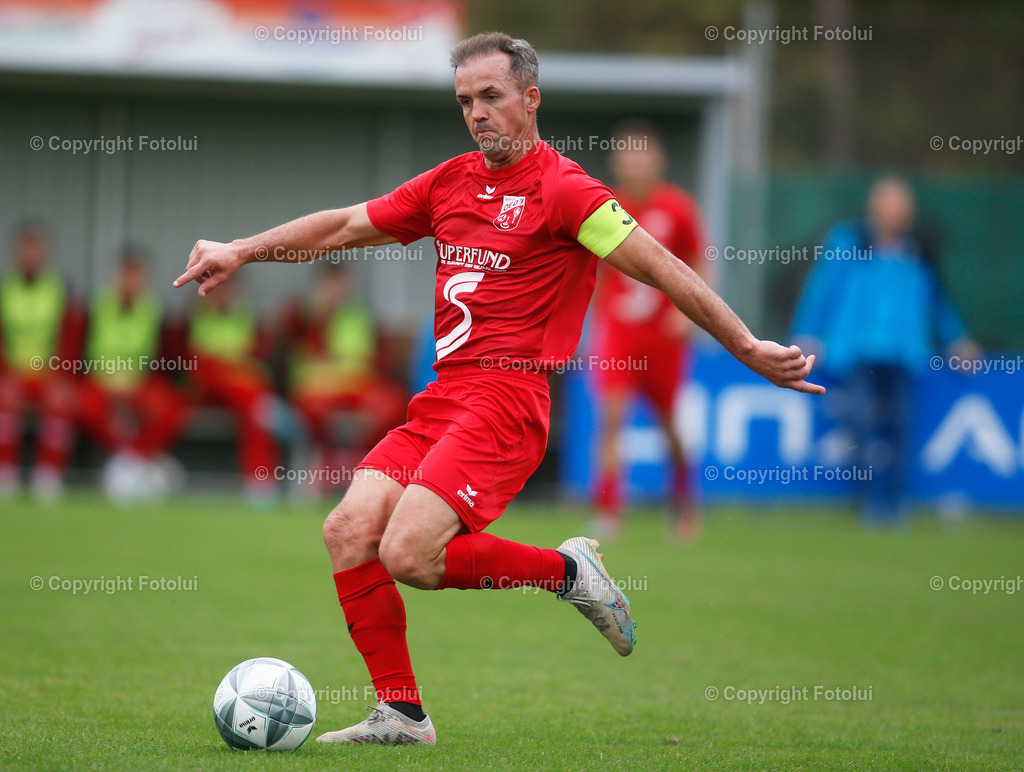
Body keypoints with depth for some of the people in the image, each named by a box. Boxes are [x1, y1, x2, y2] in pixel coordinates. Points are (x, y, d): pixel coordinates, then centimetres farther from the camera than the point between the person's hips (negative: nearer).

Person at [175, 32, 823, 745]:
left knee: (408, 555, -22)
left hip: (506, 398, -7)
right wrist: (241, 251, 21)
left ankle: (565, 570, 0)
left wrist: (749, 350, -10)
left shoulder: (562, 189, -5)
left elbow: (663, 270, -7)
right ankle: (400, 713, 2)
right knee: (348, 531, -9)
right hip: (443, 396, 7)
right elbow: (345, 227, 26)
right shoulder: (450, 183, 17)